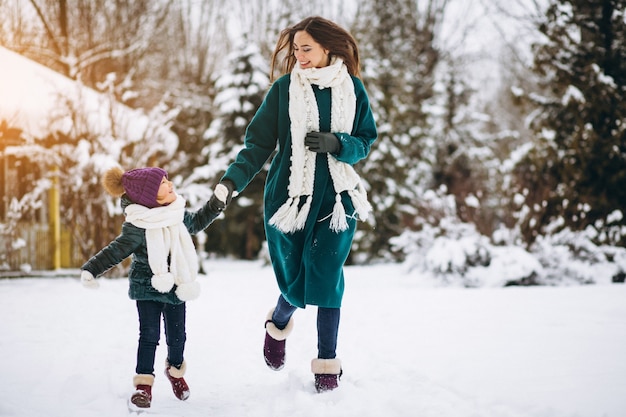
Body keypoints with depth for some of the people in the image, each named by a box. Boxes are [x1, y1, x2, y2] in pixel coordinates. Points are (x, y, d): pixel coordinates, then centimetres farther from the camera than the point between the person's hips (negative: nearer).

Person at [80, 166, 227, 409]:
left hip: (175, 287, 5)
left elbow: (196, 223, 19)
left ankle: (175, 370, 37)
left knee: (177, 335, 10)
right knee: (149, 335, -6)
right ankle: (143, 384, 3)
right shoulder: (138, 226, -21)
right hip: (147, 288, -4)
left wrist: (216, 203, 15)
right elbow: (116, 251, -16)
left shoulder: (179, 215, -3)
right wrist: (90, 269, -21)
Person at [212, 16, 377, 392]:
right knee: (295, 281, 3)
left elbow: (366, 141, 7)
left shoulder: (352, 88, 3)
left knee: (327, 278, -7)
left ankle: (328, 363, 6)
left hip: (336, 197, 1)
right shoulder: (284, 88, -1)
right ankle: (279, 324, 38)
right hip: (290, 195, 0)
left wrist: (336, 144, -14)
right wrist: (232, 180, -18)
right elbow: (259, 144, -4)